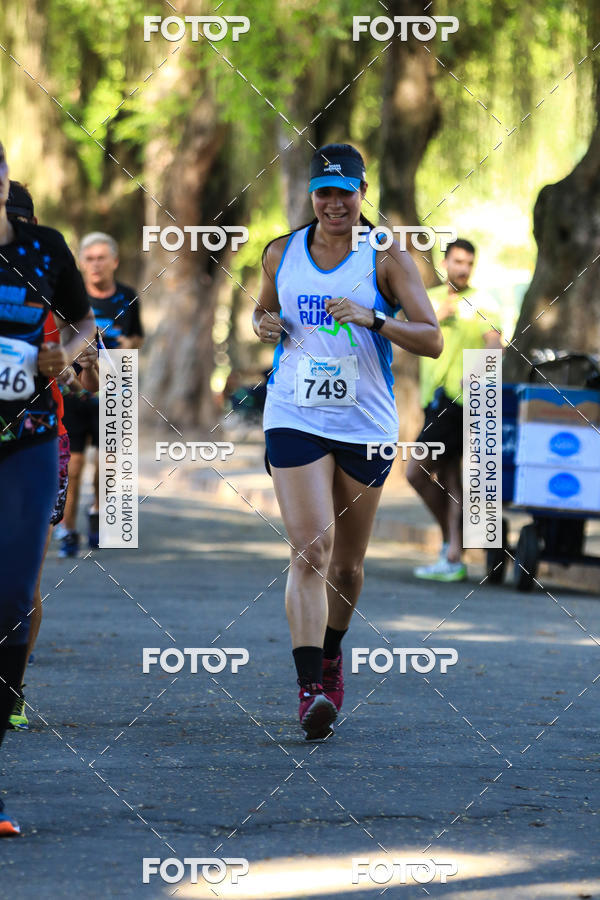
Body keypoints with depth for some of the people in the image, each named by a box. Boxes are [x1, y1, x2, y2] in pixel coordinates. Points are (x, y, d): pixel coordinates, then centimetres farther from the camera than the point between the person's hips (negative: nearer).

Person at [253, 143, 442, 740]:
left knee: (347, 563, 12)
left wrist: (373, 319, -24)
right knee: (310, 550, -17)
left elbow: (432, 340, -9)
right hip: (295, 418, 0)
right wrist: (265, 325, 0)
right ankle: (310, 689, -23)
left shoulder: (386, 260, -3)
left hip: (366, 425, 0)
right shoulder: (281, 254, 5)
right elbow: (263, 309, 24)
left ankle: (330, 653, 40)